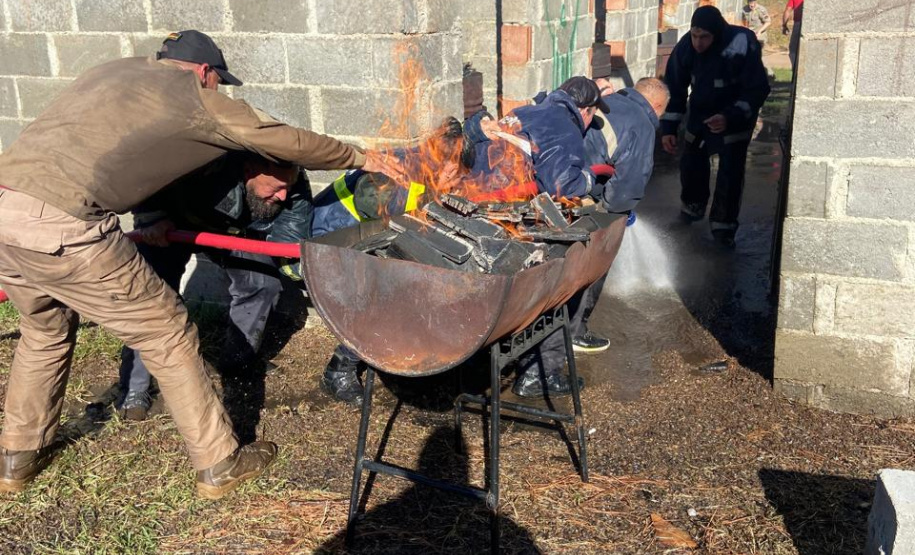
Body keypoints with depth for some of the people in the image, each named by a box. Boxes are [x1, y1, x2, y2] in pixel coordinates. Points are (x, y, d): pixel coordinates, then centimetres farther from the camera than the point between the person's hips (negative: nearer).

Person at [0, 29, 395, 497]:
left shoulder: (113, 70, 26)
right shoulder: (195, 96, 7)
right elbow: (288, 141, 13)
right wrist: (359, 158, 27)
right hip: (61, 227, -8)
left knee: (44, 331, 30)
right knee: (167, 335, 7)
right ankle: (218, 465, 18)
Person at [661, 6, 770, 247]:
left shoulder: (741, 46, -32)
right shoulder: (685, 47, -20)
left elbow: (758, 90, -26)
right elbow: (674, 89, -8)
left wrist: (730, 117, -39)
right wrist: (669, 128, -13)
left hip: (736, 115, -4)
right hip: (700, 113, 4)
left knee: (731, 171, -10)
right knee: (691, 163, 9)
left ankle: (724, 225, 2)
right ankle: (693, 206, 34)